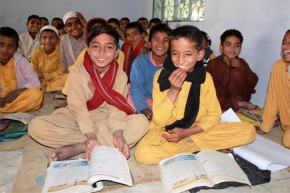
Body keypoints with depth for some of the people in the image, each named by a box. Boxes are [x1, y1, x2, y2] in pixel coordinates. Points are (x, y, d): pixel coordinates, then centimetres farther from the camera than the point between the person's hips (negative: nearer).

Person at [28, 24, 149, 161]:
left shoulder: (120, 76, -8)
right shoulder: (77, 73, -12)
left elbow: (117, 109, -16)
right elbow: (79, 109, -18)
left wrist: (118, 134, -35)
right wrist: (91, 136, -32)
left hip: (106, 122, 1)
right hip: (78, 121, 0)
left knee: (141, 122, -26)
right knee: (36, 126, -23)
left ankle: (78, 147, -25)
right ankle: (109, 143, -22)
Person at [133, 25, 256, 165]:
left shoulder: (205, 78, -4)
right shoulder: (161, 75, -10)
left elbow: (214, 115, -2)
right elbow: (159, 121, -12)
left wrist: (186, 133, -16)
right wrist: (173, 90, -25)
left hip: (196, 130, 2)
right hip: (166, 131, -1)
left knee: (249, 131, -13)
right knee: (142, 153, -34)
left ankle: (187, 140, -11)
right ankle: (204, 147, -15)